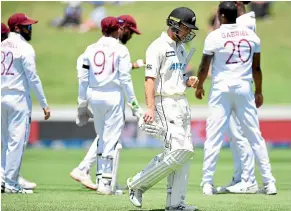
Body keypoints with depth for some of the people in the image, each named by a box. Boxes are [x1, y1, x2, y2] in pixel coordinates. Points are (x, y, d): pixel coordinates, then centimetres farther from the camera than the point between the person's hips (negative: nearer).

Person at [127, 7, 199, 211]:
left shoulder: (180, 48, 17)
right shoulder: (158, 47, -10)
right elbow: (150, 79, -18)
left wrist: (189, 82, 5)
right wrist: (151, 108, -28)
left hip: (182, 103, 9)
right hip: (165, 104, -9)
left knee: (185, 152, 4)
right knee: (177, 151, -16)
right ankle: (137, 184, -2)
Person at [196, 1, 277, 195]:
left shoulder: (214, 37, -6)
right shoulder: (251, 35, 4)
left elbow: (204, 67, 0)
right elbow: (256, 68, 8)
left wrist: (199, 86, 17)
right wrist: (259, 92, 19)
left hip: (221, 90, -3)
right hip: (244, 89, 3)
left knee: (214, 136, 1)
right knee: (255, 136, 6)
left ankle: (207, 182, -1)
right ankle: (269, 182, 3)